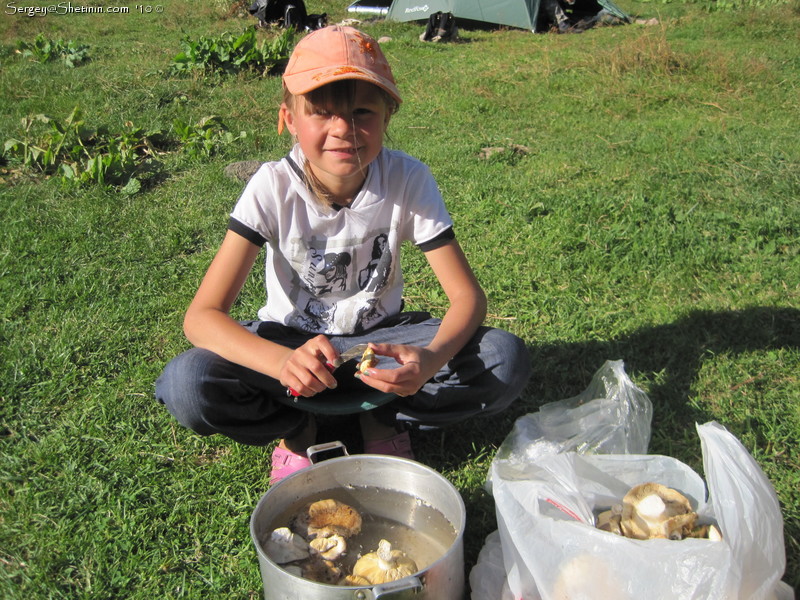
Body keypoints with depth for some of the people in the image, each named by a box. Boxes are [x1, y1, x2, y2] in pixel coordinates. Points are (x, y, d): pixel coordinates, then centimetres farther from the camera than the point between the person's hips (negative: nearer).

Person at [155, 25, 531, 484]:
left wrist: (432, 357, -41)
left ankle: (384, 417, -1)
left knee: (507, 361, -25)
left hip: (379, 336, 1)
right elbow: (202, 315, -25)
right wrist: (284, 362, -46)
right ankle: (298, 426, 0)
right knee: (186, 385, -30)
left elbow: (468, 296, -18)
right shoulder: (273, 187, -22)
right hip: (293, 338, 0)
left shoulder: (408, 180, -19)